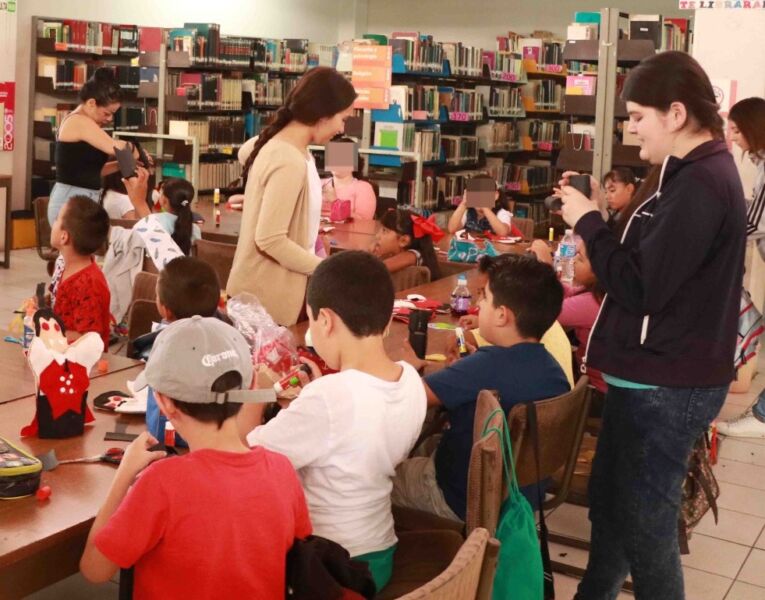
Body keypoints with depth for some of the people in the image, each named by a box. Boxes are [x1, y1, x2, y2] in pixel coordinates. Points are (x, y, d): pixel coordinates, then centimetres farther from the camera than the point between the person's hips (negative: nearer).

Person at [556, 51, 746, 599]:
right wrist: (593, 215, 1)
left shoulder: (701, 183, -22)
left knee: (644, 524, 2)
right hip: (655, 375, 10)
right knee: (609, 505, 21)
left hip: (666, 386, -10)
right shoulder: (697, 173, 11)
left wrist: (588, 222, -13)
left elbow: (638, 287, -25)